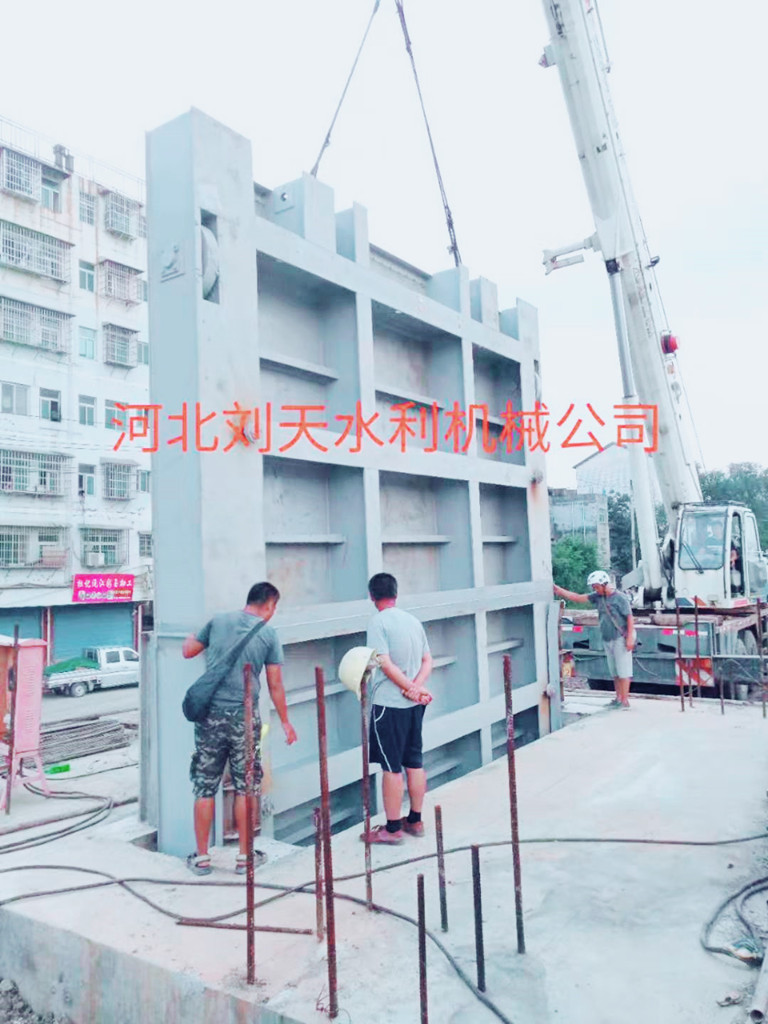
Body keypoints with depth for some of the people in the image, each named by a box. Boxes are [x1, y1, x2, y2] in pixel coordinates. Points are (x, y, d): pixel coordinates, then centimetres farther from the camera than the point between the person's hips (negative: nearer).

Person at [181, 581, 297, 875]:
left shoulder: (218, 621, 3)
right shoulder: (268, 634, 0)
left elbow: (188, 651, 14)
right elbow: (275, 685, 2)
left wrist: (193, 635, 35)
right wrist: (285, 722, 12)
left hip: (211, 715, 2)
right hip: (244, 718, -1)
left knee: (205, 788, 10)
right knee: (244, 788, 10)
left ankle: (201, 857, 19)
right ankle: (244, 856, 19)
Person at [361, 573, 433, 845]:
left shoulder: (378, 622, -11)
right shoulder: (413, 621, 9)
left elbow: (385, 663, -20)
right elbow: (427, 661, 5)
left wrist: (411, 688, -14)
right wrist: (415, 687, -8)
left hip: (389, 703, -7)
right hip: (414, 703, 7)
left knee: (391, 766, 2)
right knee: (414, 762, 15)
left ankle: (392, 828, 10)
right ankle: (415, 820, 25)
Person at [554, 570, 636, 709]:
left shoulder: (620, 598, -11)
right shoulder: (598, 597, 7)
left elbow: (630, 618, -12)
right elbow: (579, 598, 5)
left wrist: (630, 638, -17)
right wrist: (560, 591, -3)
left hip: (620, 639, -7)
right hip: (607, 640, 7)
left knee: (623, 670, -4)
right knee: (614, 672, 11)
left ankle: (625, 700, -1)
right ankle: (618, 698, 18)